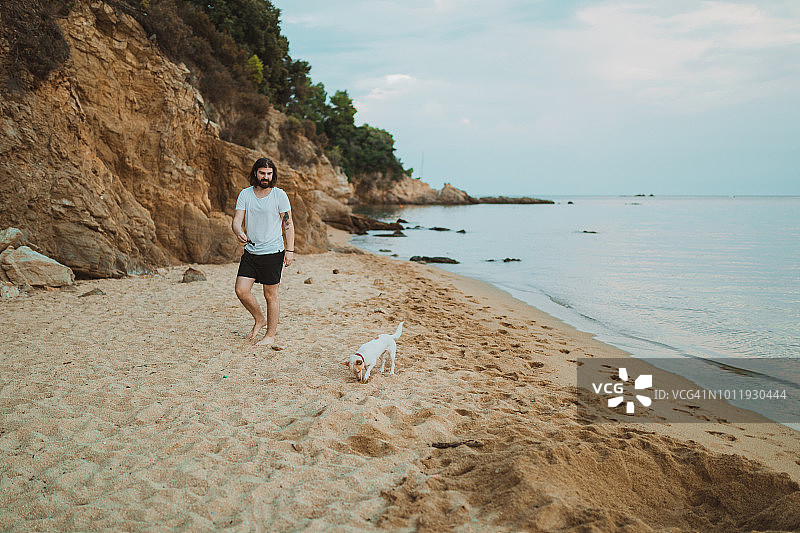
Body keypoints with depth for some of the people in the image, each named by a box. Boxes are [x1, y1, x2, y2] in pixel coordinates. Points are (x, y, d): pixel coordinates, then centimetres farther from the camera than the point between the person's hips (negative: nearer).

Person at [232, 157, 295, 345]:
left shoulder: (279, 195, -4)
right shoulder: (245, 194, 5)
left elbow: (288, 224, -2)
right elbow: (237, 220, 0)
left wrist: (290, 250, -9)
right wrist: (239, 232, -24)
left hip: (273, 252, -4)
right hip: (250, 251, 4)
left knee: (270, 295, 3)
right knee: (241, 291, -2)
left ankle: (270, 335, 16)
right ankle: (259, 319, 24)